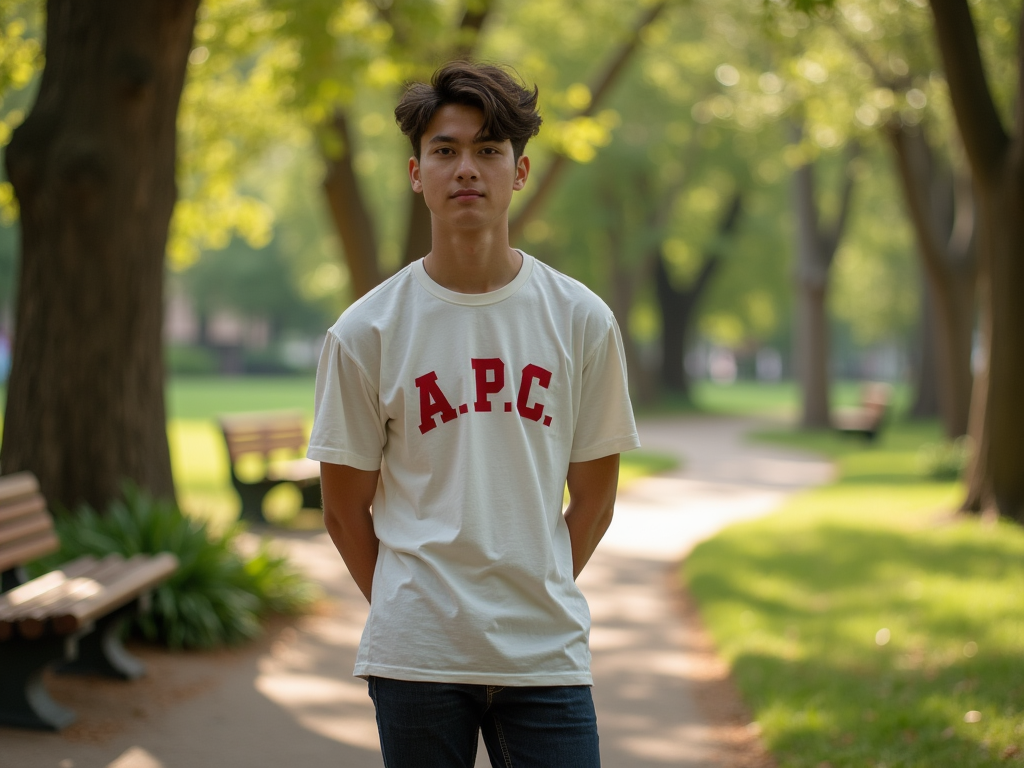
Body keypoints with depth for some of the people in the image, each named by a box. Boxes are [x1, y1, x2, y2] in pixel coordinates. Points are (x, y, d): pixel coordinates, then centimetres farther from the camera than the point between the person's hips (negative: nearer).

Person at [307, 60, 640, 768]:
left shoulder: (582, 321, 2)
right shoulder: (365, 331, -1)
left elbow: (594, 496, 8)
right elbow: (346, 505, 5)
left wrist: (536, 596, 7)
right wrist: (405, 609, 6)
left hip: (548, 651, 1)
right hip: (416, 655, -1)